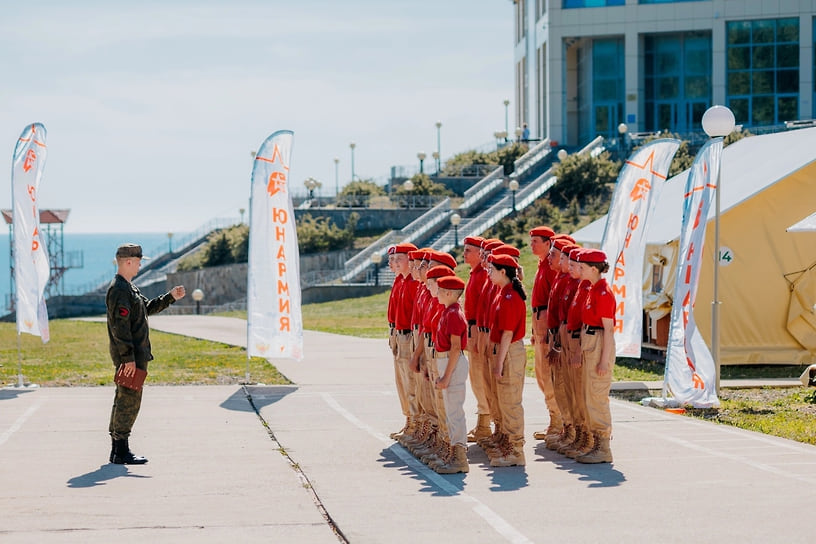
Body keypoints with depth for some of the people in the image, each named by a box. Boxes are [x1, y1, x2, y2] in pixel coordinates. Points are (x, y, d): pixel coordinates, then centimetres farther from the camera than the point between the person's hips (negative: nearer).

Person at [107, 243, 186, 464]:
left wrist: (170, 297, 19)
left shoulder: (128, 287, 16)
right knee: (129, 401, -8)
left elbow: (148, 308, 29)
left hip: (134, 354, 11)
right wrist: (128, 357, -24)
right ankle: (121, 451, -6)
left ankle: (117, 450, 19)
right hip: (130, 356, -11)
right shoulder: (120, 290, -17)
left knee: (124, 399, 13)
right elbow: (119, 327, -23)